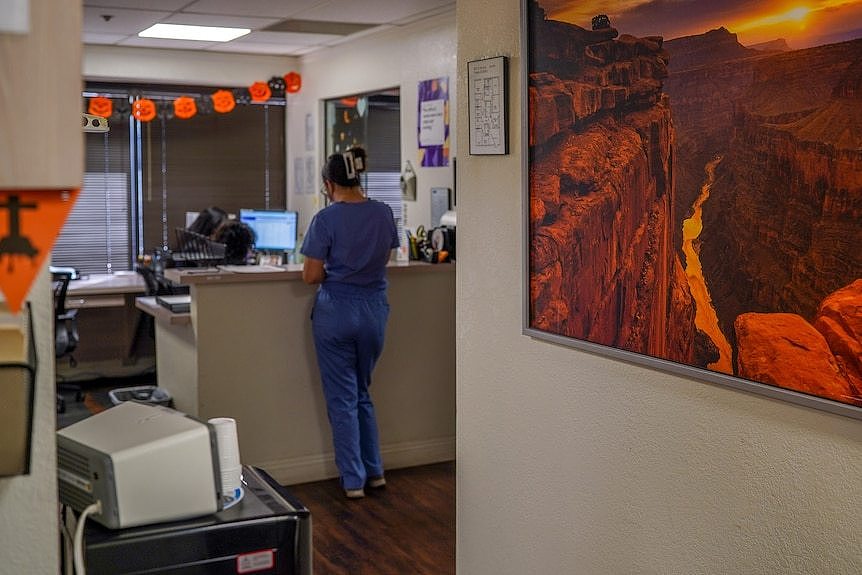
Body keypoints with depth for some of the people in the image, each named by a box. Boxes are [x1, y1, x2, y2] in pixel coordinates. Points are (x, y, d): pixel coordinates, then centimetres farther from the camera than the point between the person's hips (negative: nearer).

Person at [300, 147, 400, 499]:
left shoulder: (326, 219, -13)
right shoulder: (383, 214, 1)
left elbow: (311, 276, -10)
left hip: (336, 311, -4)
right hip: (375, 310, 5)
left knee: (342, 397, 7)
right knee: (362, 393, 21)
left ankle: (353, 480, 12)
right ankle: (374, 471, 24)